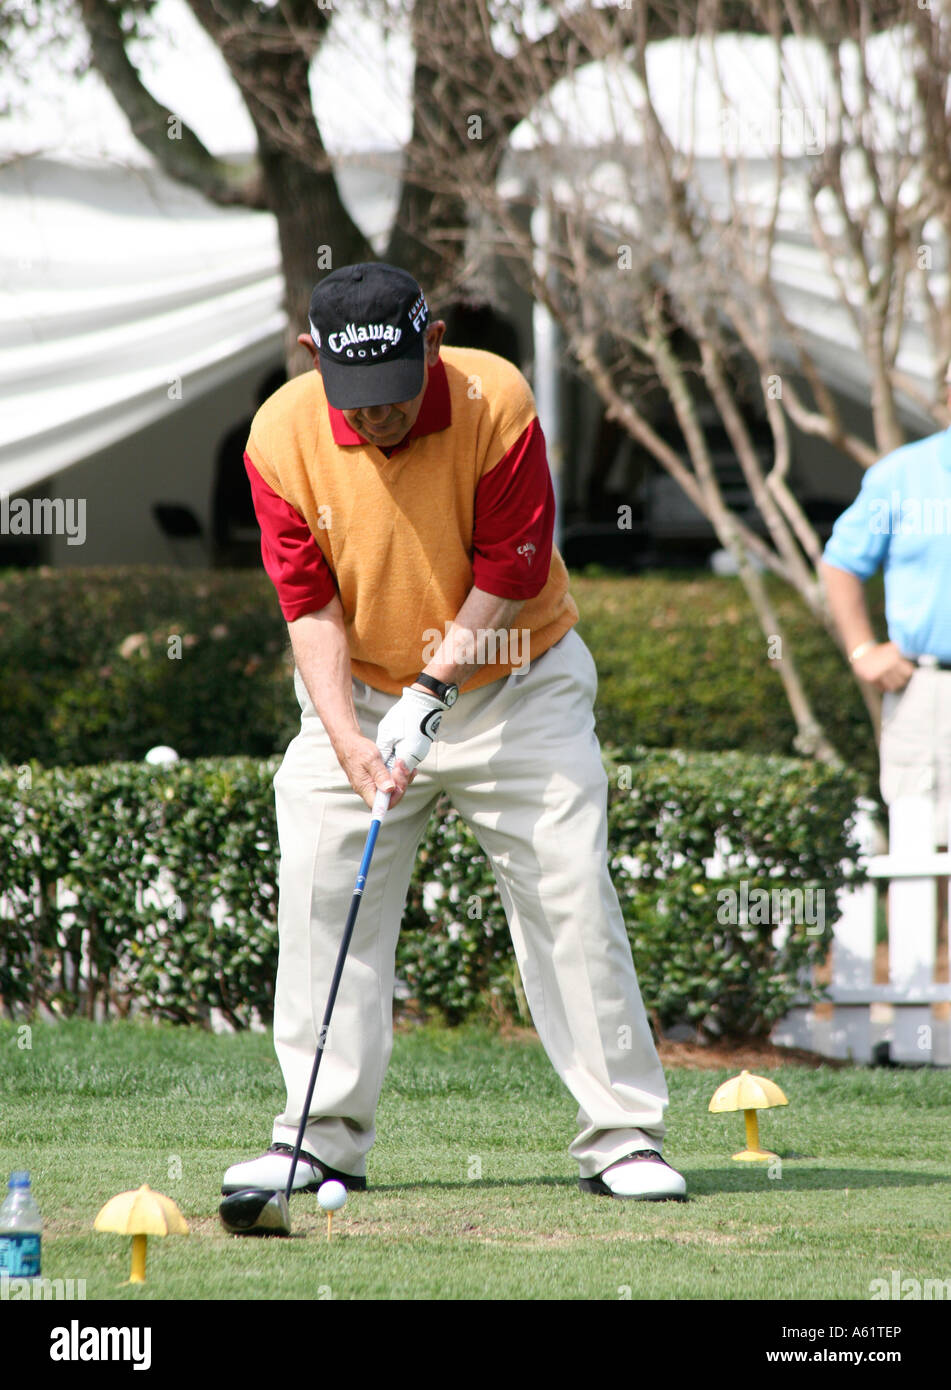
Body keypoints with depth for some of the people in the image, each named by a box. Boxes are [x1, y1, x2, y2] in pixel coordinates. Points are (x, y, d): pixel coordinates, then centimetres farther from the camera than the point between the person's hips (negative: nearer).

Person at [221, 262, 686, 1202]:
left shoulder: (496, 403, -22)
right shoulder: (282, 437, -15)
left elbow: (509, 576, -16)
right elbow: (310, 603, -11)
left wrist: (431, 695, -20)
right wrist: (344, 734, -22)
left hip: (518, 688, -2)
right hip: (360, 694, 2)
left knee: (571, 895, -8)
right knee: (320, 899, -5)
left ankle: (622, 1137, -3)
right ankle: (322, 1137, 4)